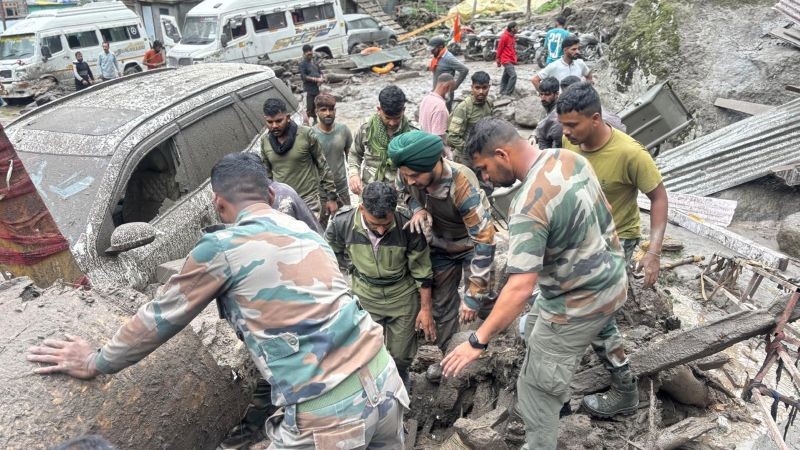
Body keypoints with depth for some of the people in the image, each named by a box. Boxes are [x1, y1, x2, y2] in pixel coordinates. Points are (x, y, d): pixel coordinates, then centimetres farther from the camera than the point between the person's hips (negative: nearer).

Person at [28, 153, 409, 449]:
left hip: (326, 413, -6)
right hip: (383, 380, 7)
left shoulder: (223, 247, -6)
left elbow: (159, 318, 7)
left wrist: (96, 362, 24)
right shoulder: (307, 233, 13)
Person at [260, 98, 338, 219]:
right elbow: (267, 174, 14)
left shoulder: (306, 134, -10)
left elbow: (323, 166, -3)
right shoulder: (265, 141, 3)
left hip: (308, 202, -3)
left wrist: (331, 196, -1)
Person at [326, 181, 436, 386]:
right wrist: (351, 268, 4)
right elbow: (331, 251, 3)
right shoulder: (342, 223, -24)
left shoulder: (408, 226, -27)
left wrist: (426, 308, -7)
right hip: (365, 296, 1)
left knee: (401, 354, 10)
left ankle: (400, 383, 44)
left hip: (403, 295, -1)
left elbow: (422, 271, -12)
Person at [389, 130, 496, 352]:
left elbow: (484, 240, -35)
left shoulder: (462, 184, -39)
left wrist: (473, 294, -34)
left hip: (470, 246, -4)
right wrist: (418, 209, -21)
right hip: (439, 247, 4)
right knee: (441, 304, 14)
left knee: (482, 300, 6)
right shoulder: (408, 174, -24)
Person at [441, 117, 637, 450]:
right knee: (598, 326, 38)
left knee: (537, 386, 5)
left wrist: (478, 341, -30)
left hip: (578, 303, -9)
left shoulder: (529, 206, -33)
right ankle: (625, 392, 63)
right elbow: (601, 212, 9)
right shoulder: (570, 157, -6)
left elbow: (520, 288, -37)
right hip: (613, 278, 10)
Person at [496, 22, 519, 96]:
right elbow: (499, 48, -9)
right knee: (513, 75, -18)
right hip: (507, 60, -9)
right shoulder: (505, 36, -13)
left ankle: (503, 92, 20)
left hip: (511, 60, 9)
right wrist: (498, 60, -5)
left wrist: (515, 59, 16)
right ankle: (508, 93, -15)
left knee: (506, 76, 13)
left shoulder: (513, 36, 12)